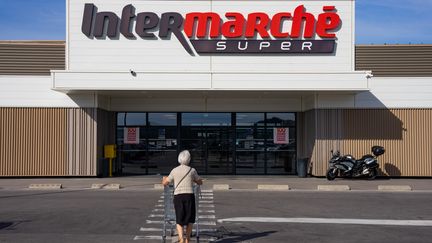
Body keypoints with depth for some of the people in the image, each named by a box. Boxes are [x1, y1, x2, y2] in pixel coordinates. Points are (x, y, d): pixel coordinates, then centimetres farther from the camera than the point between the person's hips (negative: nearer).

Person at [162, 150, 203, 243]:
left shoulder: (174, 171, 5)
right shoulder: (192, 170, 2)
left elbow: (165, 183, 14)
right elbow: (200, 182, 16)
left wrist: (164, 179, 37)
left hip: (178, 196, 1)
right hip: (189, 196, -1)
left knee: (179, 220, 9)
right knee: (190, 218, 18)